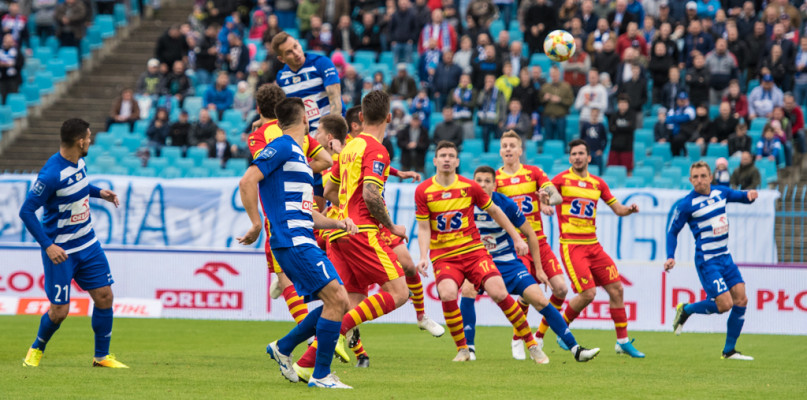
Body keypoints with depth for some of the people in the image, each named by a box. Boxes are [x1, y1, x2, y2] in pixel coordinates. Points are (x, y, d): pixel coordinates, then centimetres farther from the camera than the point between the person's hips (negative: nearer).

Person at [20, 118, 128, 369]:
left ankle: (102, 356, 17)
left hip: (88, 244, 7)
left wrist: (98, 192, 9)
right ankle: (37, 349, 26)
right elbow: (26, 211, -22)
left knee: (104, 296, 3)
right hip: (61, 251, -7)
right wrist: (48, 246, -25)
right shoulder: (51, 174, -25)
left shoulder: (79, 162, 1)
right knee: (59, 311, -2)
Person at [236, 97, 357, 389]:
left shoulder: (298, 155, 24)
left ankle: (283, 348, 21)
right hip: (292, 242, -10)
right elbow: (247, 181, -16)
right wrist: (256, 225, -17)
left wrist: (337, 223, 13)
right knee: (337, 299, -15)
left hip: (305, 242, 10)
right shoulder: (282, 147, -5)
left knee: (337, 303, 8)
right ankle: (321, 376, -10)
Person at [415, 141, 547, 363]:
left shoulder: (470, 187, 0)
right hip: (443, 256, -1)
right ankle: (462, 350, -9)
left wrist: (517, 238, 14)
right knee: (447, 294, -29)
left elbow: (495, 211, 14)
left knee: (499, 292, -17)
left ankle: (532, 345, -2)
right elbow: (424, 228, 1)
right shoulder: (423, 191, -2)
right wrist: (423, 257, -14)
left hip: (473, 250, 1)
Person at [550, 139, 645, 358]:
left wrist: (630, 209, -4)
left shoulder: (598, 183, 12)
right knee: (588, 293, -16)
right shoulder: (562, 179, -2)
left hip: (593, 245, 6)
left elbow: (617, 208, 17)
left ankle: (623, 341, 9)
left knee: (616, 288, 0)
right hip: (571, 246, -5)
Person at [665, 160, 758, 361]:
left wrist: (749, 195, 0)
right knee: (724, 304, -15)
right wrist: (670, 257, -14)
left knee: (741, 300, 0)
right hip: (707, 260, -7)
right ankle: (686, 309, 12)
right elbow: (672, 231, -3)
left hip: (725, 257, 7)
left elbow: (741, 197, 24)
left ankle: (729, 350, 11)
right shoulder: (686, 204, -11)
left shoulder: (721, 192, 6)